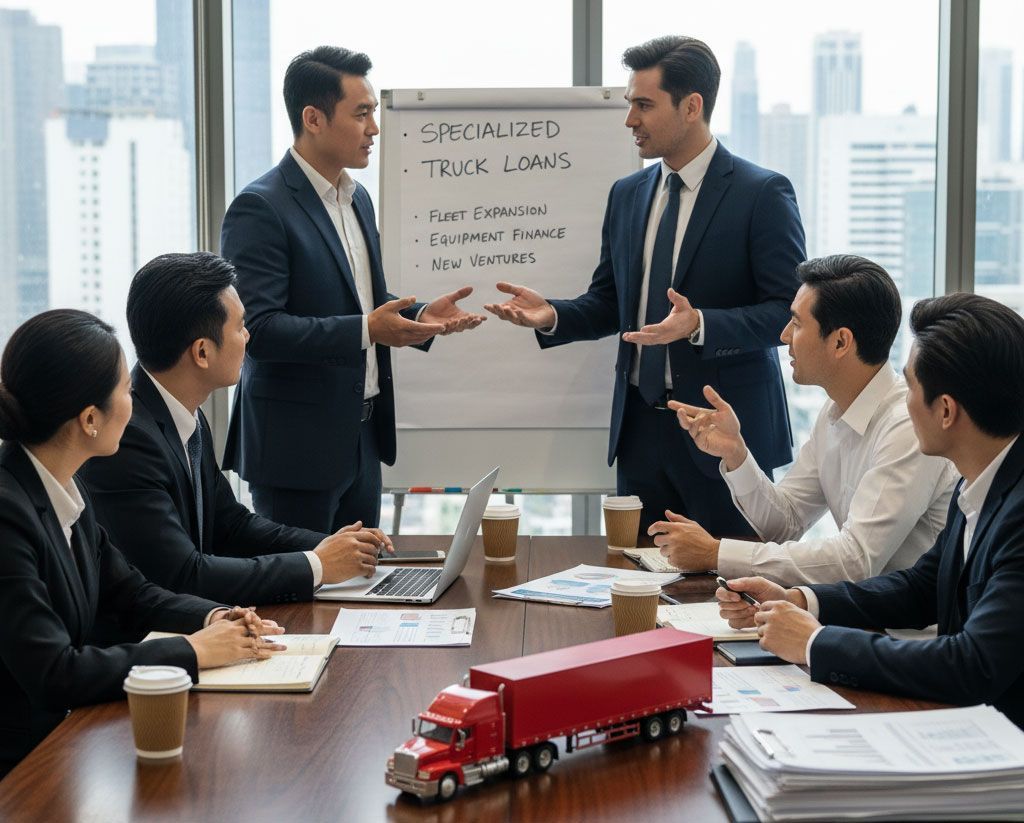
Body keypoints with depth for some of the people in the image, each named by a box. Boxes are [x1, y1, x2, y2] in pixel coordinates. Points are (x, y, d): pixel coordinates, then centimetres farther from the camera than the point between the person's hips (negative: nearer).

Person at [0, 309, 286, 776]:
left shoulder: (64, 489, 3)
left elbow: (129, 591, 16)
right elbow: (55, 674, -25)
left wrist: (214, 618, -2)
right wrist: (192, 651, -16)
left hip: (63, 730, 8)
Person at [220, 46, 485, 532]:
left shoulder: (356, 198, 13)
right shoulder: (260, 208, -15)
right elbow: (257, 327, -23)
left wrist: (419, 316, 2)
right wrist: (365, 330, -28)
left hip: (362, 437, 8)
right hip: (297, 448, -8)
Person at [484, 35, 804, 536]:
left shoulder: (763, 194, -8)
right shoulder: (627, 195, 11)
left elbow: (789, 310, -12)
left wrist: (700, 325, -26)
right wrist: (552, 316, -5)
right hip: (640, 425, 6)